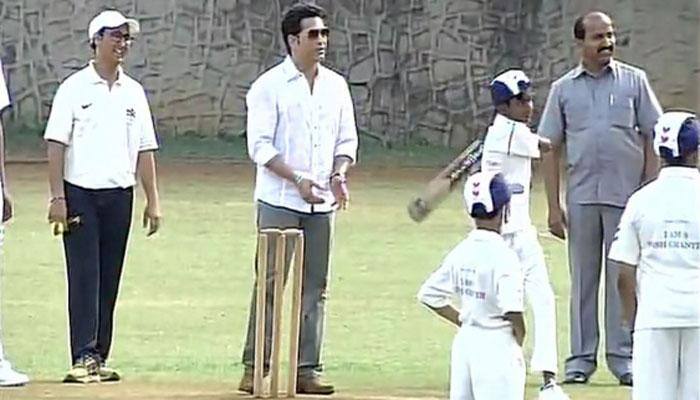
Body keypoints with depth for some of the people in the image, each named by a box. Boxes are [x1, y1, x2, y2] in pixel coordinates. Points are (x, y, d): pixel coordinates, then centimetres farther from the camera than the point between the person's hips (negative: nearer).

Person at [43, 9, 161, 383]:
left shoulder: (133, 92, 12)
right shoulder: (74, 88, -1)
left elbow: (144, 150, 13)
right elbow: (56, 144, -5)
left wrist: (152, 200, 7)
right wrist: (57, 197, -13)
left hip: (119, 195, 4)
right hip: (80, 194, -4)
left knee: (109, 280, 5)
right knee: (84, 276, -9)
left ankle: (100, 357, 9)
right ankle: (83, 357, -12)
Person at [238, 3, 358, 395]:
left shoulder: (336, 85, 10)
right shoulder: (269, 86, -6)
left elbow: (347, 139, 14)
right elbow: (260, 146, -10)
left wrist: (339, 175, -5)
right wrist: (298, 179, -20)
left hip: (321, 202, 5)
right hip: (280, 201, -5)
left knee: (315, 286, 4)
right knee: (273, 284, -5)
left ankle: (308, 369, 8)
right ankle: (256, 367, 0)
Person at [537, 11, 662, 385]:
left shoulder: (634, 81, 5)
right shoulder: (563, 88, 7)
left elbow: (652, 139, 4)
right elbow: (550, 149, 7)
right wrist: (553, 206, 0)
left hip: (626, 196, -1)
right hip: (581, 196, 1)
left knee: (623, 278, 2)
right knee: (582, 278, 5)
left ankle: (623, 357, 8)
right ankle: (581, 357, 10)